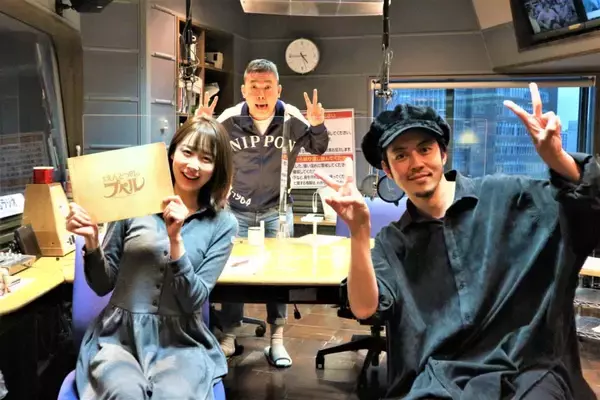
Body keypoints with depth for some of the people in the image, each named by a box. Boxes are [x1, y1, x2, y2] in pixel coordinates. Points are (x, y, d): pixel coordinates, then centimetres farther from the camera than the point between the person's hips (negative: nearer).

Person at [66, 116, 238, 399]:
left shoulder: (222, 224, 1)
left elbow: (194, 300, -7)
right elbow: (102, 285, 6)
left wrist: (175, 239, -19)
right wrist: (92, 241, -13)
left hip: (180, 343, 0)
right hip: (119, 336, 0)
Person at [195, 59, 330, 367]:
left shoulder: (292, 119, -14)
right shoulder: (228, 120, -16)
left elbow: (318, 150, 3)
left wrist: (318, 126, -18)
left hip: (277, 209, 1)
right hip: (236, 209, 0)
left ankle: (277, 340, 17)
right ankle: (229, 336, 22)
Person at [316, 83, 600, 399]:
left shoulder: (505, 197, 2)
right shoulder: (391, 242, 9)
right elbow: (364, 308, -5)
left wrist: (556, 158, -23)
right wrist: (359, 231, -19)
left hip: (528, 371, -1)